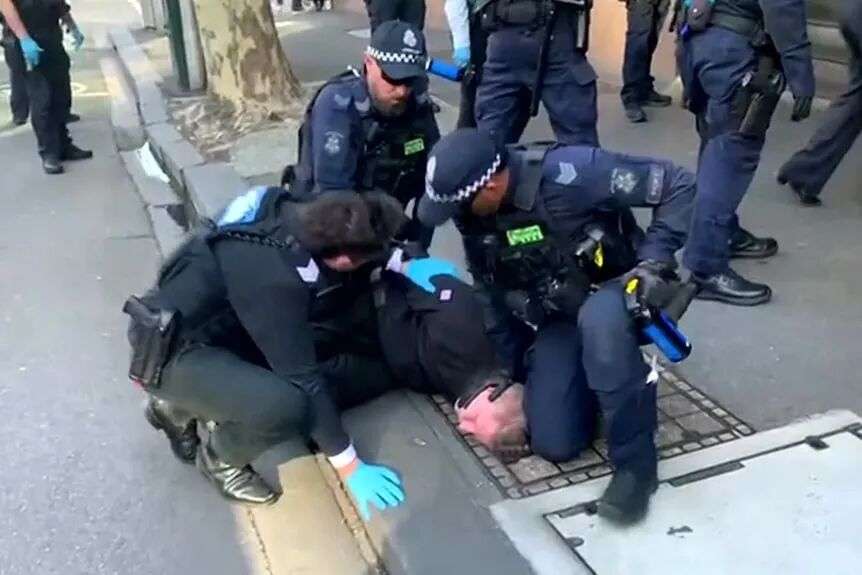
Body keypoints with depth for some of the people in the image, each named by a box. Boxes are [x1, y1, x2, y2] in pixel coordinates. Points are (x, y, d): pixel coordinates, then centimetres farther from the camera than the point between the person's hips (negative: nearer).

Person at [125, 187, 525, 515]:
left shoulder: (303, 217, -11)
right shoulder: (273, 277, -34)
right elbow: (302, 378, -31)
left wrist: (411, 263, -6)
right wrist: (350, 468, -25)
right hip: (173, 350, -9)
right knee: (284, 405, -32)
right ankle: (220, 457, 4)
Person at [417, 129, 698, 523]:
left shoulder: (569, 173, -29)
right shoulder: (472, 214, -9)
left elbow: (679, 186, -22)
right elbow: (493, 292, 6)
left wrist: (655, 261, -29)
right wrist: (508, 367, 9)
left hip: (612, 292, -4)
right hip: (555, 320, 5)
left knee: (599, 320, -43)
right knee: (554, 445, -9)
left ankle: (635, 464, -25)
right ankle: (591, 380, 23)